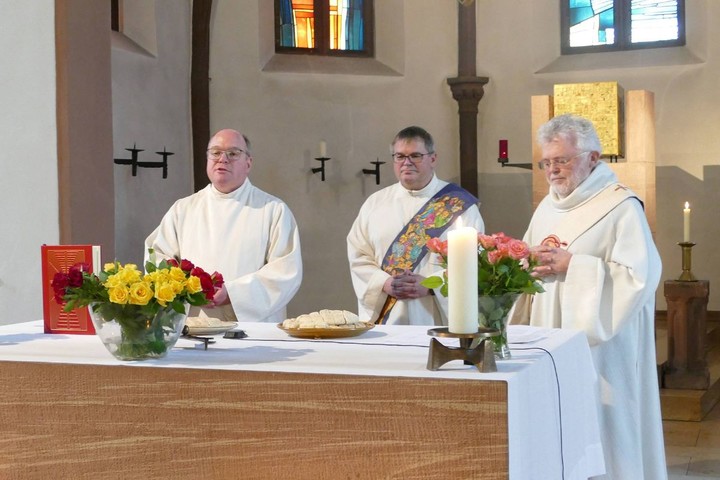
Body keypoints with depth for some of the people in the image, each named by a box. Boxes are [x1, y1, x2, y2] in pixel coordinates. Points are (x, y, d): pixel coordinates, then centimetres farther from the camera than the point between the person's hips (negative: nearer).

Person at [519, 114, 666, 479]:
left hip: (599, 343, -7)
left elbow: (640, 274, -19)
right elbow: (528, 265, 18)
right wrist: (533, 265, -6)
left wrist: (572, 265, -19)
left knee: (599, 430, -1)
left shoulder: (621, 206, -10)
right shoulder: (547, 207, 13)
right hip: (551, 339, 7)